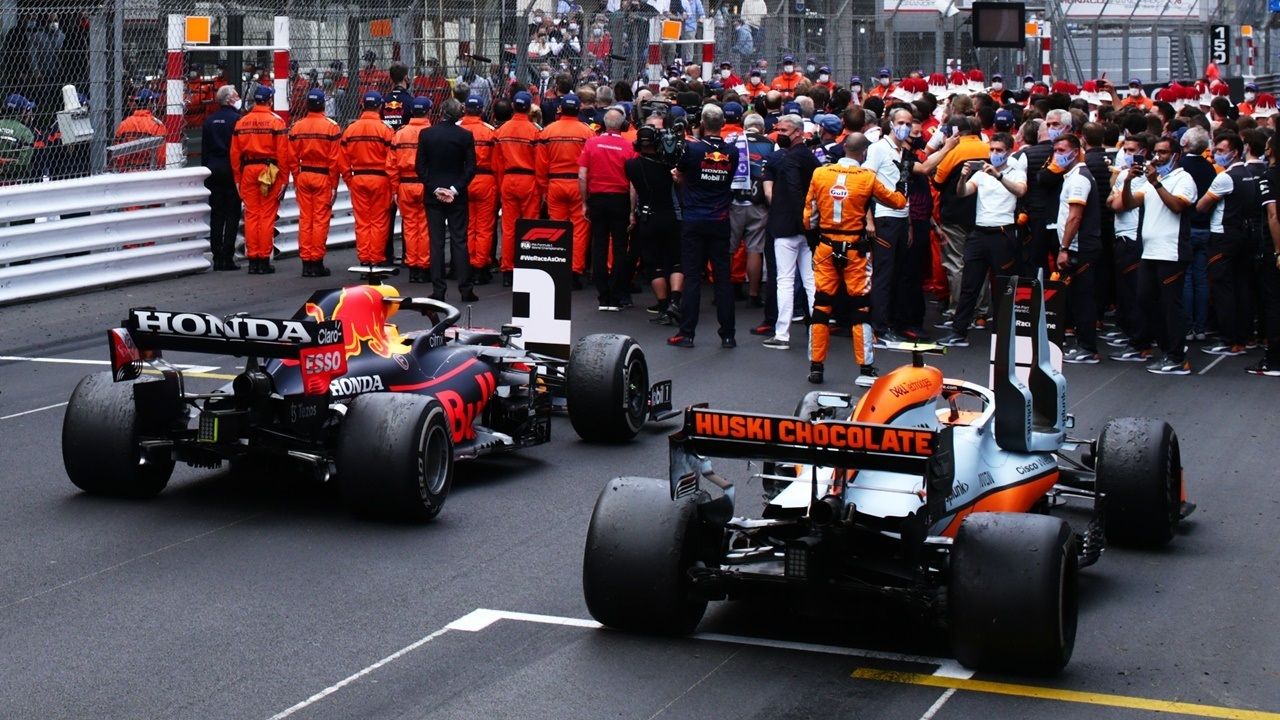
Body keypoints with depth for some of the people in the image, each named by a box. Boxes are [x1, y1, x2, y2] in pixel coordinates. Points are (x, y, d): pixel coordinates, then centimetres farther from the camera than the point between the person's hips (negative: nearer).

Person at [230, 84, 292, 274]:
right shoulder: (276, 121, -5)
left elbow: (235, 153, 8)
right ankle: (264, 260, 1)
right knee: (267, 216, 1)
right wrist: (284, 178, -3)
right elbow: (283, 152, -9)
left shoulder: (241, 122, 7)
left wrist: (238, 178, 14)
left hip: (248, 171, 3)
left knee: (251, 215, 8)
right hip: (269, 171, -3)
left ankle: (252, 259, 9)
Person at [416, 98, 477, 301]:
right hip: (457, 196, 0)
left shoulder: (426, 134, -3)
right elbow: (471, 168, -7)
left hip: (433, 194, 0)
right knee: (459, 241, 4)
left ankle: (438, 290, 2)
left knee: (436, 242, 4)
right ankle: (465, 290, 3)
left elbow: (420, 167, -4)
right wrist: (455, 189, -7)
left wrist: (434, 189, -4)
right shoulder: (465, 136, -5)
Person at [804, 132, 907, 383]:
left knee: (821, 304, 8)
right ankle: (866, 367, 8)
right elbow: (898, 201, 6)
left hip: (825, 247, 2)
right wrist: (903, 185, 26)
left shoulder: (820, 173, -2)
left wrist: (812, 234, 22)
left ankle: (816, 366, 8)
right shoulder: (868, 178, -8)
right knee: (861, 306, 6)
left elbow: (809, 212, 6)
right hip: (854, 249, -2)